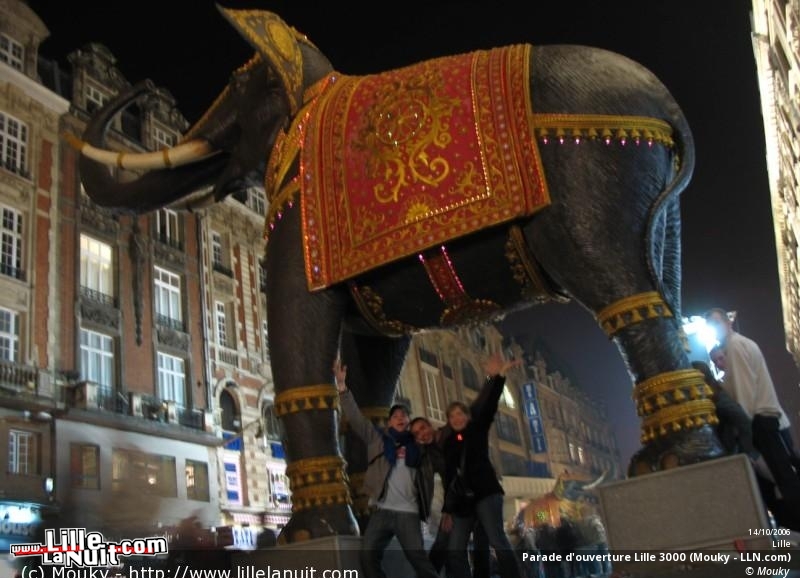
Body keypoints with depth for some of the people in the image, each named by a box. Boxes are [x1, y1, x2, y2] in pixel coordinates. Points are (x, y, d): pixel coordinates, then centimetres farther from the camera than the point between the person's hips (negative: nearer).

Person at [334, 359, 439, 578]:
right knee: (368, 556, -8)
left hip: (408, 513, -1)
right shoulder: (377, 438, 13)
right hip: (381, 511, 1)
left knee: (418, 559, -11)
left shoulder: (416, 446, 13)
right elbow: (354, 417, 5)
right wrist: (342, 385, -3)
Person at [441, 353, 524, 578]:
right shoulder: (448, 443, 19)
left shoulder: (477, 428, 9)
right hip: (461, 500, 5)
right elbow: (448, 475, 16)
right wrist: (447, 509, 10)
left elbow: (488, 405, -7)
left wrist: (497, 378, -24)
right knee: (455, 550, -4)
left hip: (485, 492, -5)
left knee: (498, 541, -18)